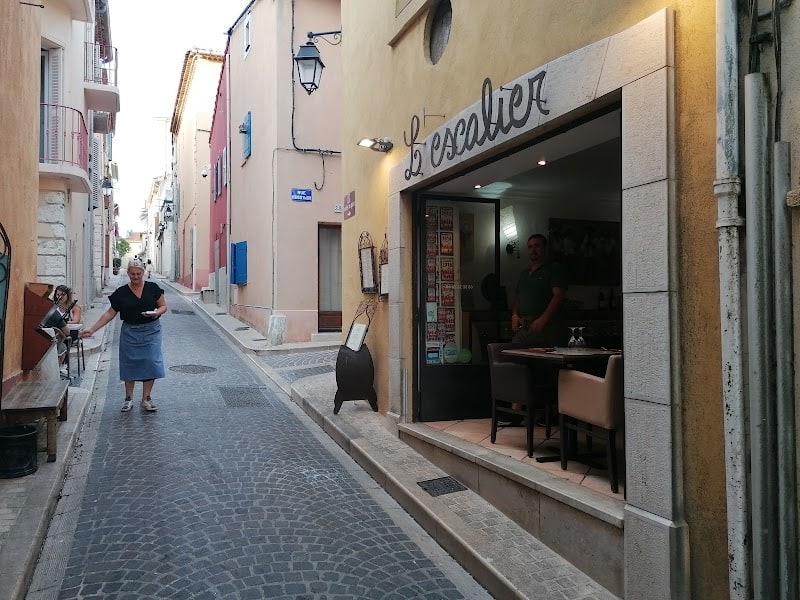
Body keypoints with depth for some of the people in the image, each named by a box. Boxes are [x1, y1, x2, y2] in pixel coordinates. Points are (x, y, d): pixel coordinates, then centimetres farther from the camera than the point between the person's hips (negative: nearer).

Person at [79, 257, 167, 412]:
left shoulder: (153, 288, -2)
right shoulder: (121, 293, -1)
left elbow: (163, 306, 5)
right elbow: (109, 314, 1)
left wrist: (157, 312, -18)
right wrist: (92, 329, -5)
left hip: (151, 331, -1)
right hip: (130, 333, 1)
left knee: (151, 363, -4)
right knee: (129, 364, 6)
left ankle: (146, 399, 9)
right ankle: (128, 398, 21)